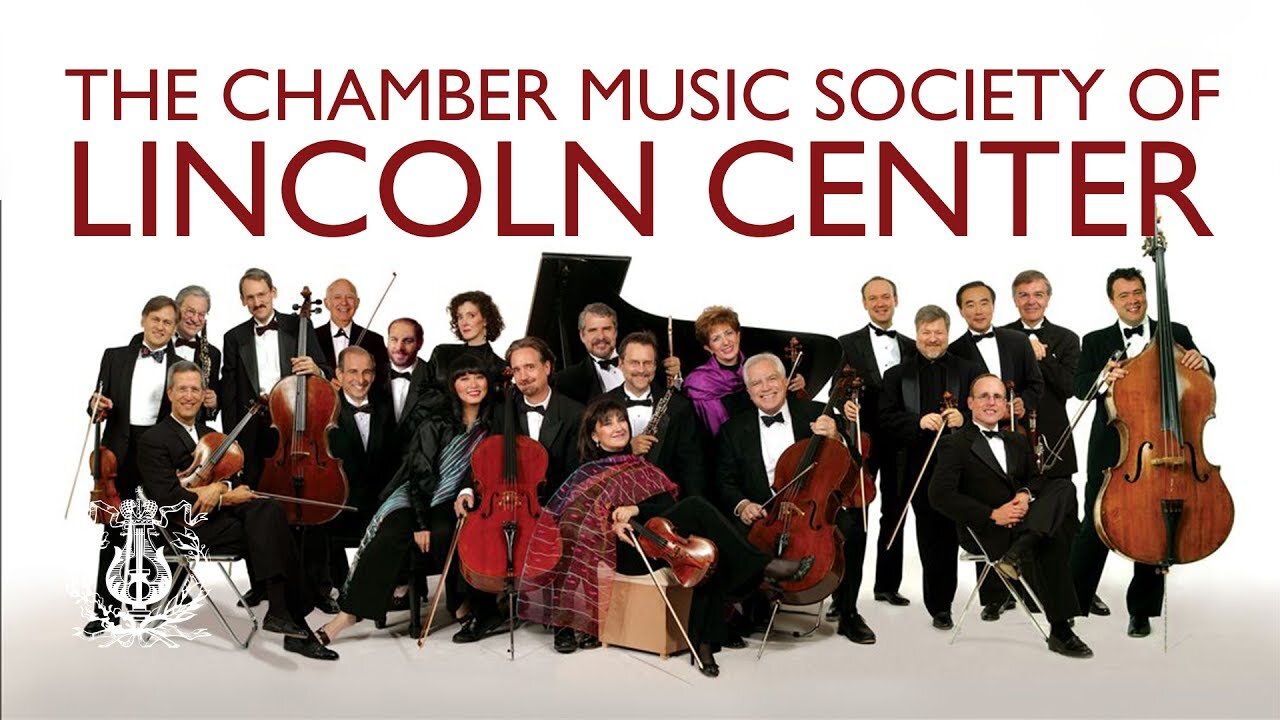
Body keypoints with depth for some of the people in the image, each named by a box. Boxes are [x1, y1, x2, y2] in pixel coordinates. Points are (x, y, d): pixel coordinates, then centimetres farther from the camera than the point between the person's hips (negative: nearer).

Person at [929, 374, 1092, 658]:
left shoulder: (1018, 442, 25)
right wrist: (992, 514, -20)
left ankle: (1019, 549, -37)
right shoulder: (955, 445, 0)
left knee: (1064, 487, -22)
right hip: (985, 532, -6)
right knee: (1050, 540, -32)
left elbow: (1036, 478, 20)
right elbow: (940, 494, -12)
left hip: (1022, 520, 6)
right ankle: (1060, 631, -26)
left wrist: (1026, 493, -7)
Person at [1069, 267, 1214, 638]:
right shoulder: (1096, 341, 8)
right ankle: (1072, 603, 10)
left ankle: (1141, 610, 19)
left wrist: (1200, 363, -18)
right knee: (1095, 526, -1)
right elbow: (1080, 387, -4)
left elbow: (1204, 380, 6)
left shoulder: (1176, 334, 8)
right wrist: (1103, 378, -27)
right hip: (1111, 448, -1)